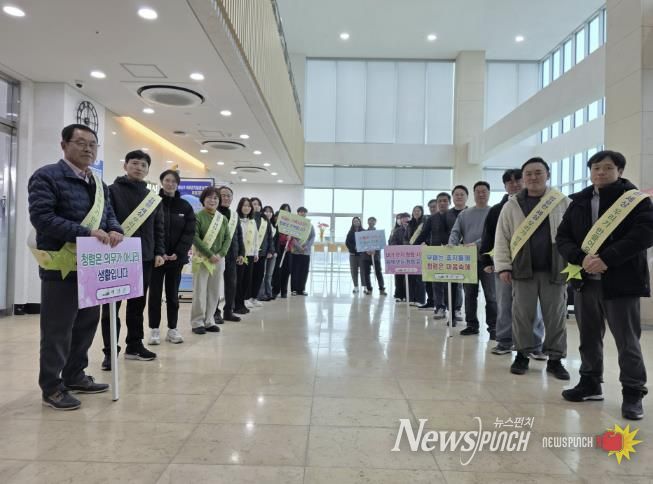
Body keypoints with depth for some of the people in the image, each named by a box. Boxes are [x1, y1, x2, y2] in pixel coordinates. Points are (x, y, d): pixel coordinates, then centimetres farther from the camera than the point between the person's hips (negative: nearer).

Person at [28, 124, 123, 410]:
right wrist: (86, 232, -26)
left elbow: (109, 214, 15)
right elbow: (41, 217, -19)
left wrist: (115, 230, -10)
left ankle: (75, 376, 31)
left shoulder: (98, 183, 16)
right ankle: (51, 388, 15)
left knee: (87, 323, 15)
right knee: (57, 329, 1)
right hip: (61, 266, -8)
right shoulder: (47, 176, -8)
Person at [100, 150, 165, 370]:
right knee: (111, 306, 0)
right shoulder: (112, 191, 0)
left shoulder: (153, 198, 14)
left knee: (138, 305, 12)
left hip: (144, 258, 5)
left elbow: (159, 228, 14)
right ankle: (110, 352, 7)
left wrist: (159, 252, 6)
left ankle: (134, 346, 22)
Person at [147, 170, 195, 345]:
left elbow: (190, 232, -1)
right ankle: (154, 330, 14)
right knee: (155, 294, 4)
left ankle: (172, 329, 18)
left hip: (177, 257, 2)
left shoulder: (185, 206, 5)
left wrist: (178, 253, -11)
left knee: (173, 294, 10)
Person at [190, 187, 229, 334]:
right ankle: (197, 322, 9)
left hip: (219, 259, 5)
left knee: (214, 292, 8)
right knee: (200, 291, -1)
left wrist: (220, 254, -9)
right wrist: (210, 254, -17)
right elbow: (195, 238, -13)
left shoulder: (223, 219, 10)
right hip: (202, 259, -5)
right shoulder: (198, 216, -4)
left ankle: (209, 321, 19)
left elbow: (228, 238, 7)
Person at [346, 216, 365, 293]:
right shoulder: (350, 233, 10)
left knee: (363, 270, -6)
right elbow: (347, 242, 3)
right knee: (354, 271, 1)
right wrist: (354, 248, -12)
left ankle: (365, 287, -4)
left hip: (362, 253, -2)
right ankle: (356, 287, 7)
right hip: (353, 254, 2)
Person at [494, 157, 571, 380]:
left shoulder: (563, 203, 4)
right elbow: (501, 238, 4)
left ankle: (555, 359, 19)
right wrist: (503, 266, -3)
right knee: (522, 314, 6)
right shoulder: (512, 205, 5)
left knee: (556, 316, 6)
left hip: (555, 269, 0)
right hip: (523, 269, 0)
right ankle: (522, 355, 19)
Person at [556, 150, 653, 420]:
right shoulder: (579, 202, 12)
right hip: (585, 281, 5)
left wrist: (607, 259, -23)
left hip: (621, 281, -4)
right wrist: (581, 258, -13)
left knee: (627, 339, 2)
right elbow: (562, 237, 7)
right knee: (589, 336, 13)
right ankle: (590, 383, 28)